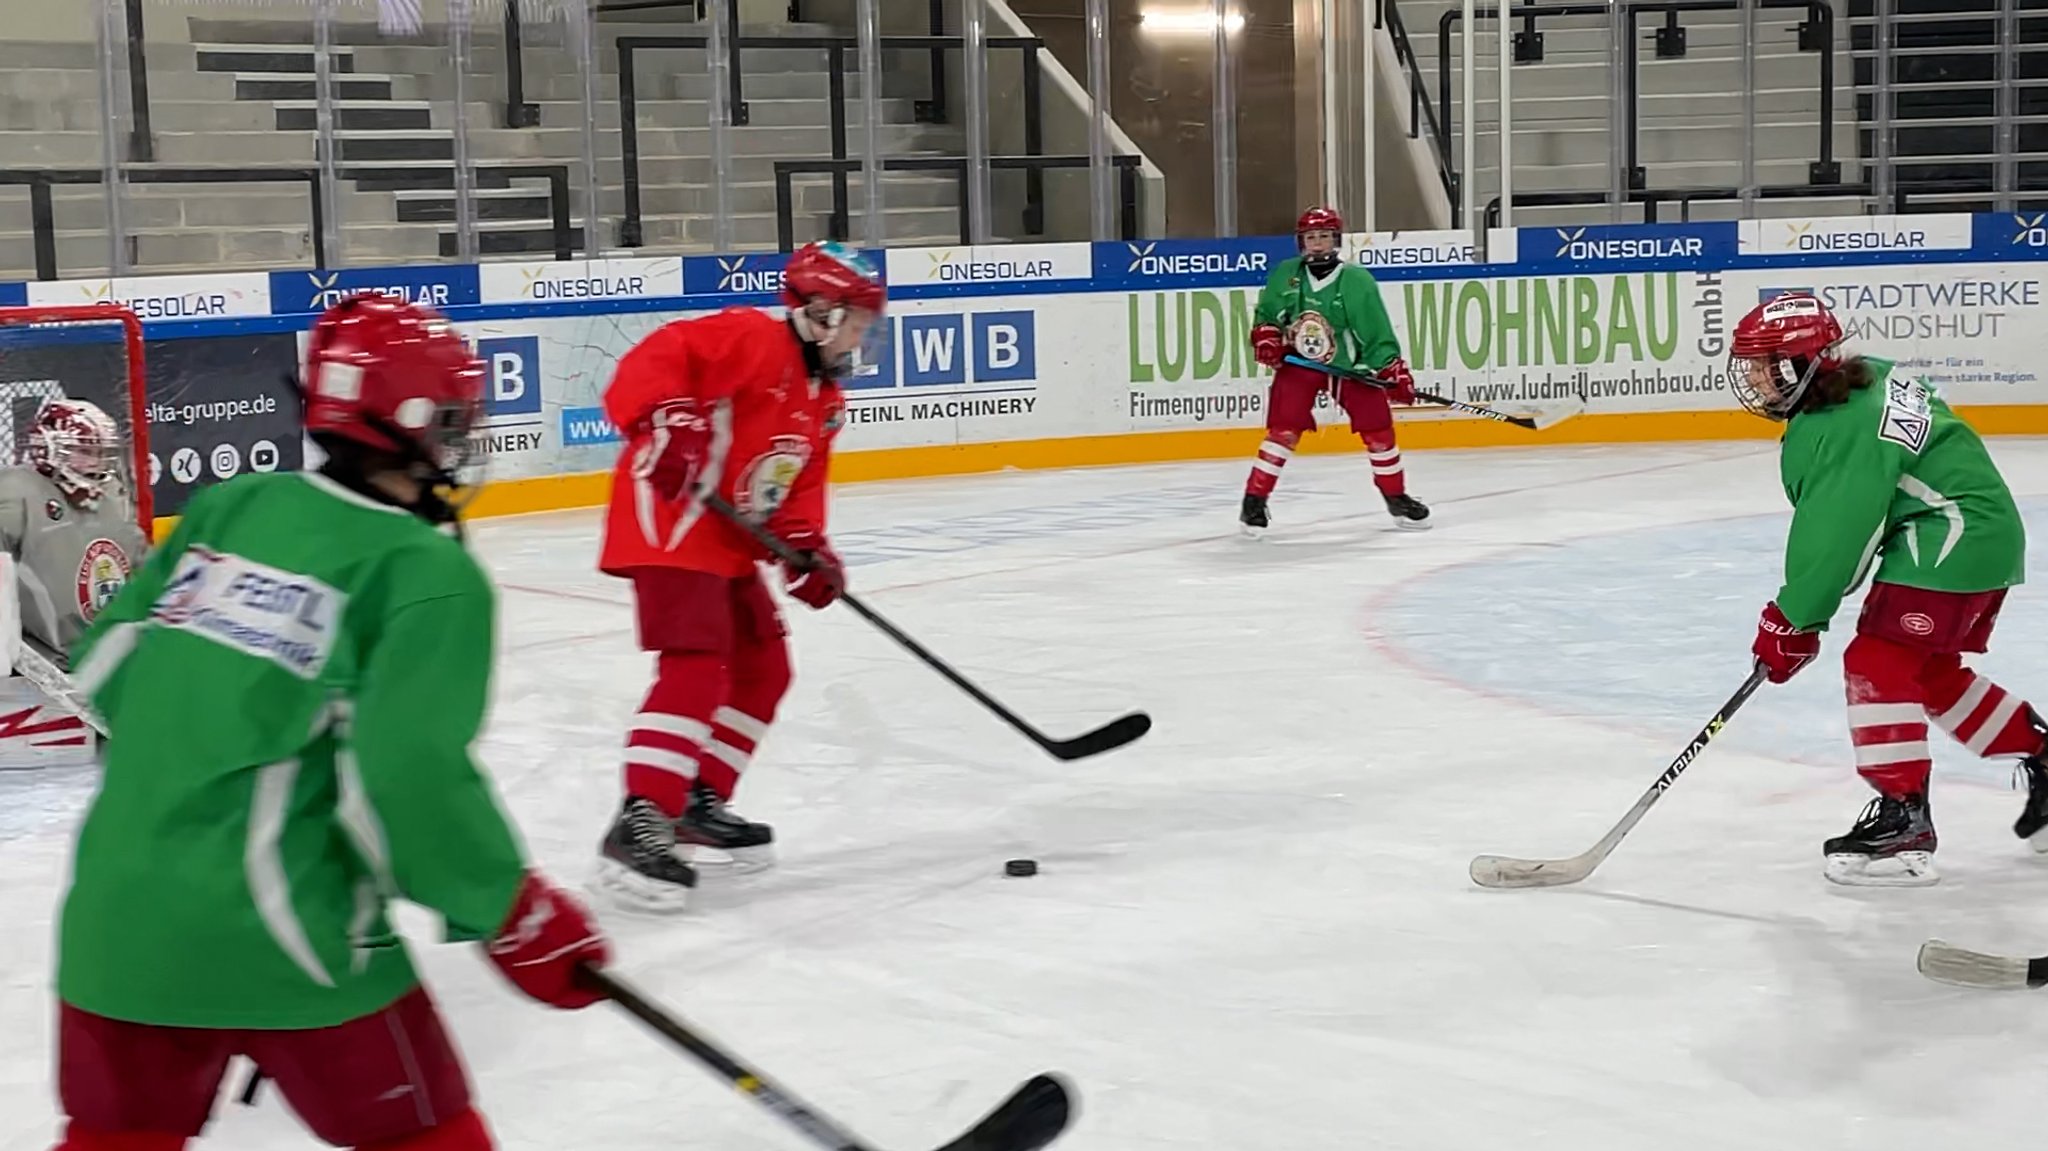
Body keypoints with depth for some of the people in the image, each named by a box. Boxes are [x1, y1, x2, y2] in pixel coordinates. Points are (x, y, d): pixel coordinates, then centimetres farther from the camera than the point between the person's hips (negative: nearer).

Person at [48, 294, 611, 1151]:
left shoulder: (231, 506, 8)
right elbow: (412, 774, -19)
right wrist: (512, 910, -7)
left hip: (117, 907, 6)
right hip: (279, 934, -6)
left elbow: (107, 660, 14)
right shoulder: (431, 575, -10)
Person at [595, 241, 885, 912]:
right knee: (696, 670, -20)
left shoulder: (824, 401, 17)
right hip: (670, 524, -11)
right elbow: (657, 358, -23)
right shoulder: (755, 340, -13)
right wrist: (665, 423, -36)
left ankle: (700, 802, 27)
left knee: (763, 670, 15)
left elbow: (799, 486, 16)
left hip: (730, 542, 11)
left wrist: (808, 547, 0)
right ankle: (639, 826, -22)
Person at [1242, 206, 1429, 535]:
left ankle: (1396, 497, 19)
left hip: (1351, 365, 0)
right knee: (1284, 429, -12)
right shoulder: (1284, 275, -3)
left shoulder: (1357, 281, -12)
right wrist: (1265, 337, -7)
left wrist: (1393, 370, -15)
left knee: (1377, 428, 1)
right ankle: (1254, 499, -6)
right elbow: (1266, 313, 11)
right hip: (1298, 362, 0)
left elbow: (1376, 331, -11)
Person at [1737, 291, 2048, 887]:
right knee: (1932, 673, 20)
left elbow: (1834, 538, -21)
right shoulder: (1864, 379, 9)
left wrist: (1790, 620, -11)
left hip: (1952, 541, -11)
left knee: (1877, 662, -12)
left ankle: (1904, 823, -12)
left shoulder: (1840, 430, -22)